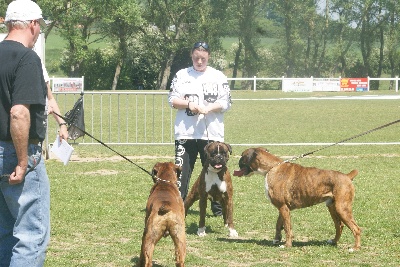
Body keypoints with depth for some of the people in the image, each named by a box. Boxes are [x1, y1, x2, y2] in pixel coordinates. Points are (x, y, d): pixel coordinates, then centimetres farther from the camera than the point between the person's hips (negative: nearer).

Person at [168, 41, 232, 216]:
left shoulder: (218, 77, 5)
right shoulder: (181, 75, 9)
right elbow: (172, 100, 5)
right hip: (185, 133, 1)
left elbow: (226, 103, 0)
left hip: (211, 133, -1)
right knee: (181, 170, -1)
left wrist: (208, 108, -17)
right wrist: (188, 104, -12)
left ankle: (218, 207, 12)